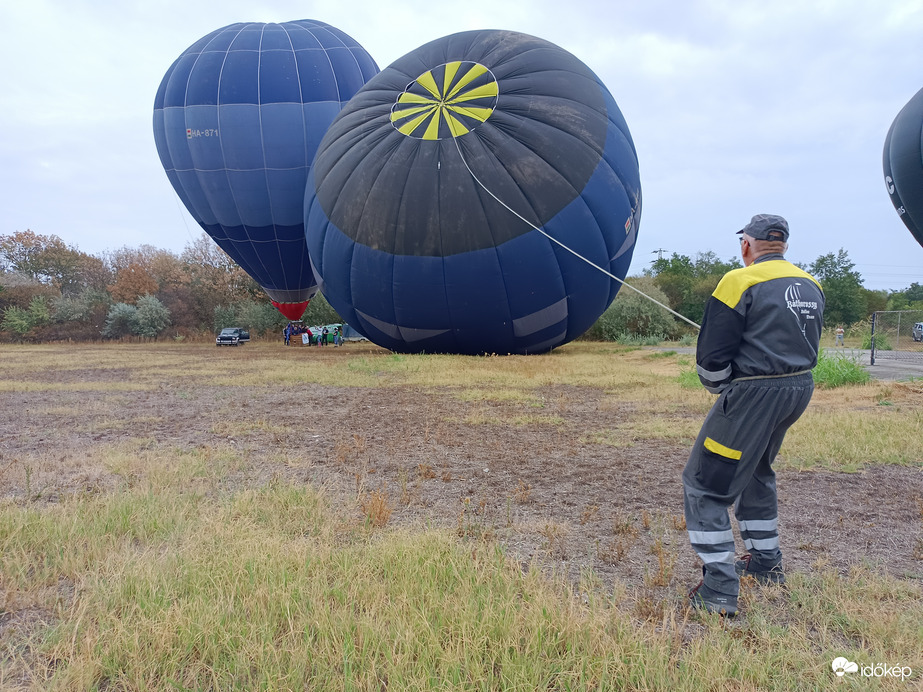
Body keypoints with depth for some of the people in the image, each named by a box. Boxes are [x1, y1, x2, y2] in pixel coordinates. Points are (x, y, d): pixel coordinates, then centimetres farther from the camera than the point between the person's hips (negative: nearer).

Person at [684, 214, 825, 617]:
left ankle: (719, 591, -3)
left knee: (705, 485, -1)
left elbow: (711, 355, -14)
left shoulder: (741, 282, -13)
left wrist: (718, 387, 4)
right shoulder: (811, 285, 11)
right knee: (755, 472, 27)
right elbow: (805, 346, 17)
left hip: (754, 394, -8)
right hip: (799, 390, 9)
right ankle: (766, 564, 37)